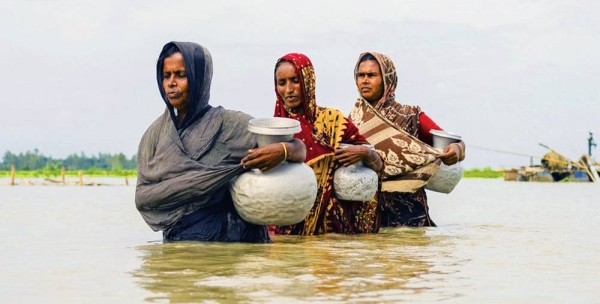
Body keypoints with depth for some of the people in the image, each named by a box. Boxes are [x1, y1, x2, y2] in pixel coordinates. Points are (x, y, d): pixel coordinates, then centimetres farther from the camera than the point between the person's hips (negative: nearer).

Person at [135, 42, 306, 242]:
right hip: (176, 243, 3)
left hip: (227, 239, -3)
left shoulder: (228, 124, -3)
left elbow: (299, 149, -4)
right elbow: (142, 197, -1)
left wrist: (283, 150, -28)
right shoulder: (155, 134, 7)